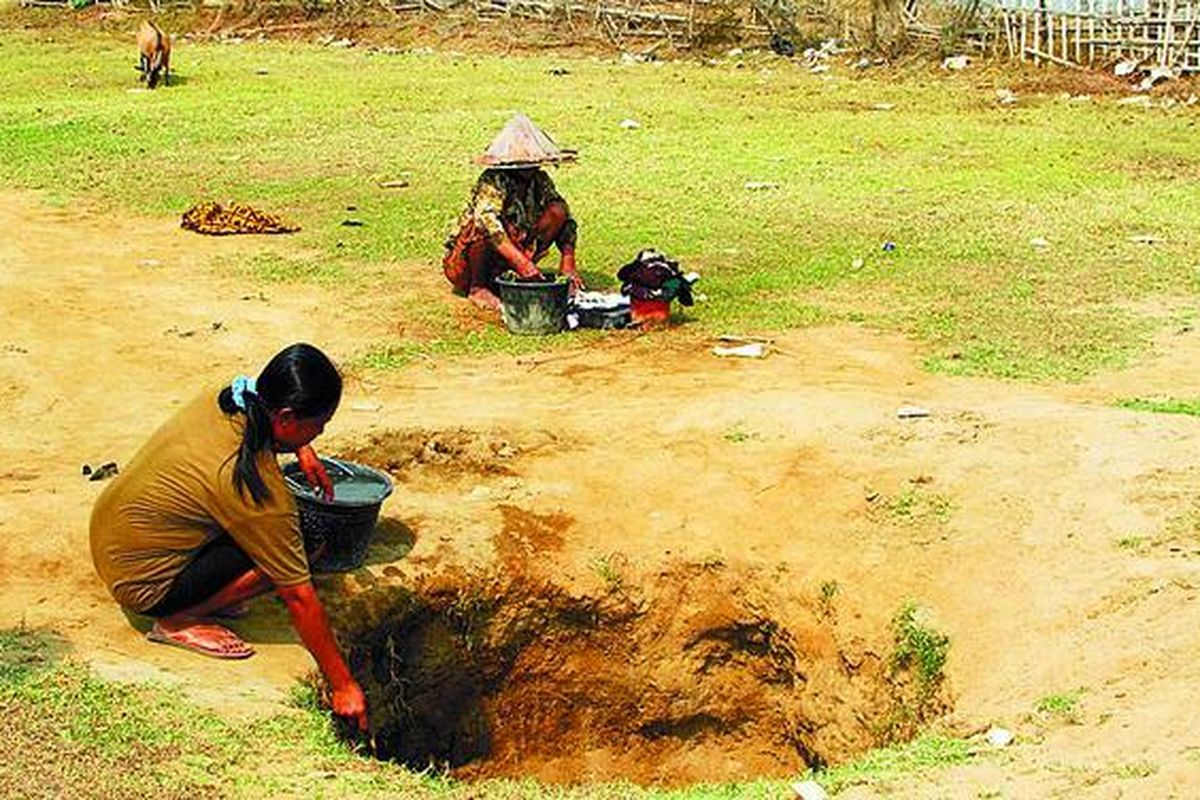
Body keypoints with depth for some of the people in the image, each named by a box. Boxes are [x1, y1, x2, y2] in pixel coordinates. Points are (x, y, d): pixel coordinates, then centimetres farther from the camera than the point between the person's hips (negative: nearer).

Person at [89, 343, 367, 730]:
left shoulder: (225, 398, -10)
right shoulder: (259, 491, -30)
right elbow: (299, 597, -23)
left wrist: (302, 449, 9)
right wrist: (343, 685, -15)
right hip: (140, 583, -8)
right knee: (283, 561, -17)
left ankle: (203, 594, 12)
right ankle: (178, 621, -4)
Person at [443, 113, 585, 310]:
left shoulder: (540, 181, -3)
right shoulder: (493, 182, -23)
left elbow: (565, 220, -6)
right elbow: (489, 221, -40)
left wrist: (568, 263, -21)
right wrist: (523, 263, -48)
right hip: (466, 261, -5)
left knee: (557, 210, -10)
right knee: (483, 226, -37)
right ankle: (478, 287, -14)